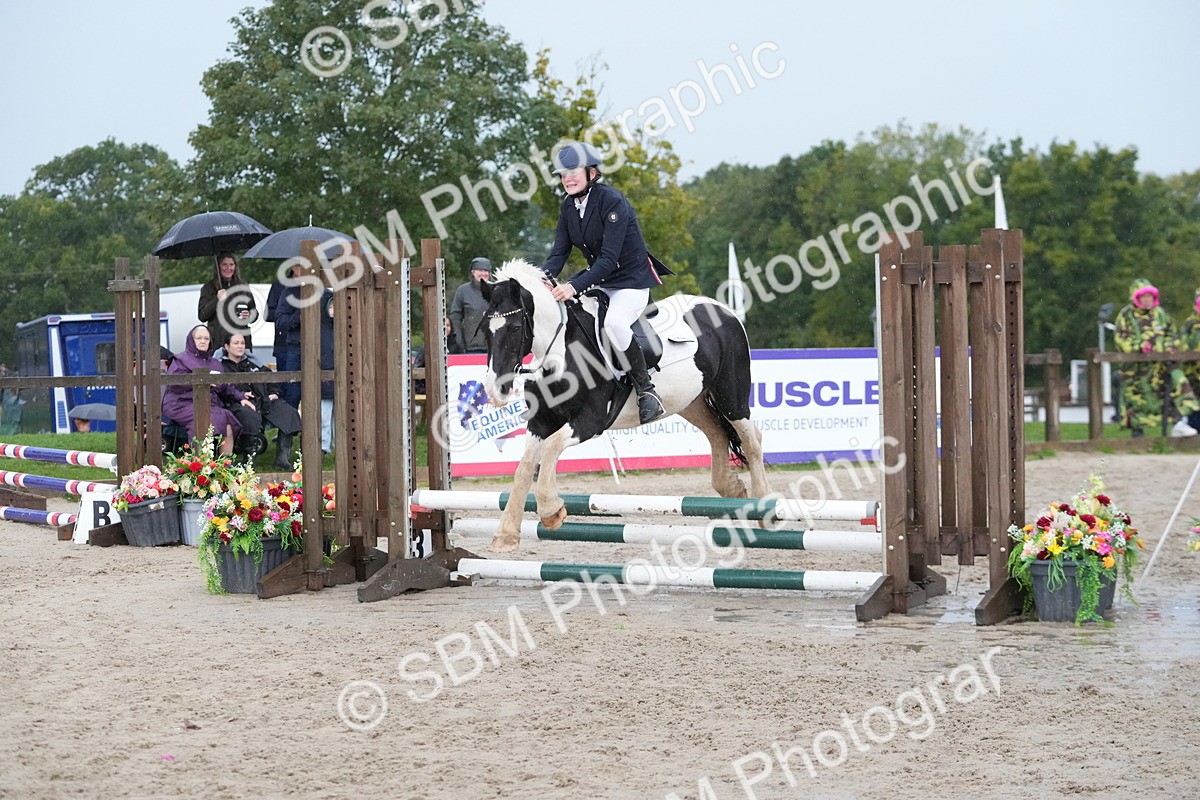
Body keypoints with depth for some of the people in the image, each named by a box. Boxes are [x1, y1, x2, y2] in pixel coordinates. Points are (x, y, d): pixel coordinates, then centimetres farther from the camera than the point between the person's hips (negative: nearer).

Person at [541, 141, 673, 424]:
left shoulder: (611, 201, -22)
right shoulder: (569, 206, 2)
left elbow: (609, 258, -28)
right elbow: (559, 252, -1)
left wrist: (574, 286, -39)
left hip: (633, 279, -9)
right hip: (599, 281, 9)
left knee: (614, 321, -35)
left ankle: (646, 391, -23)